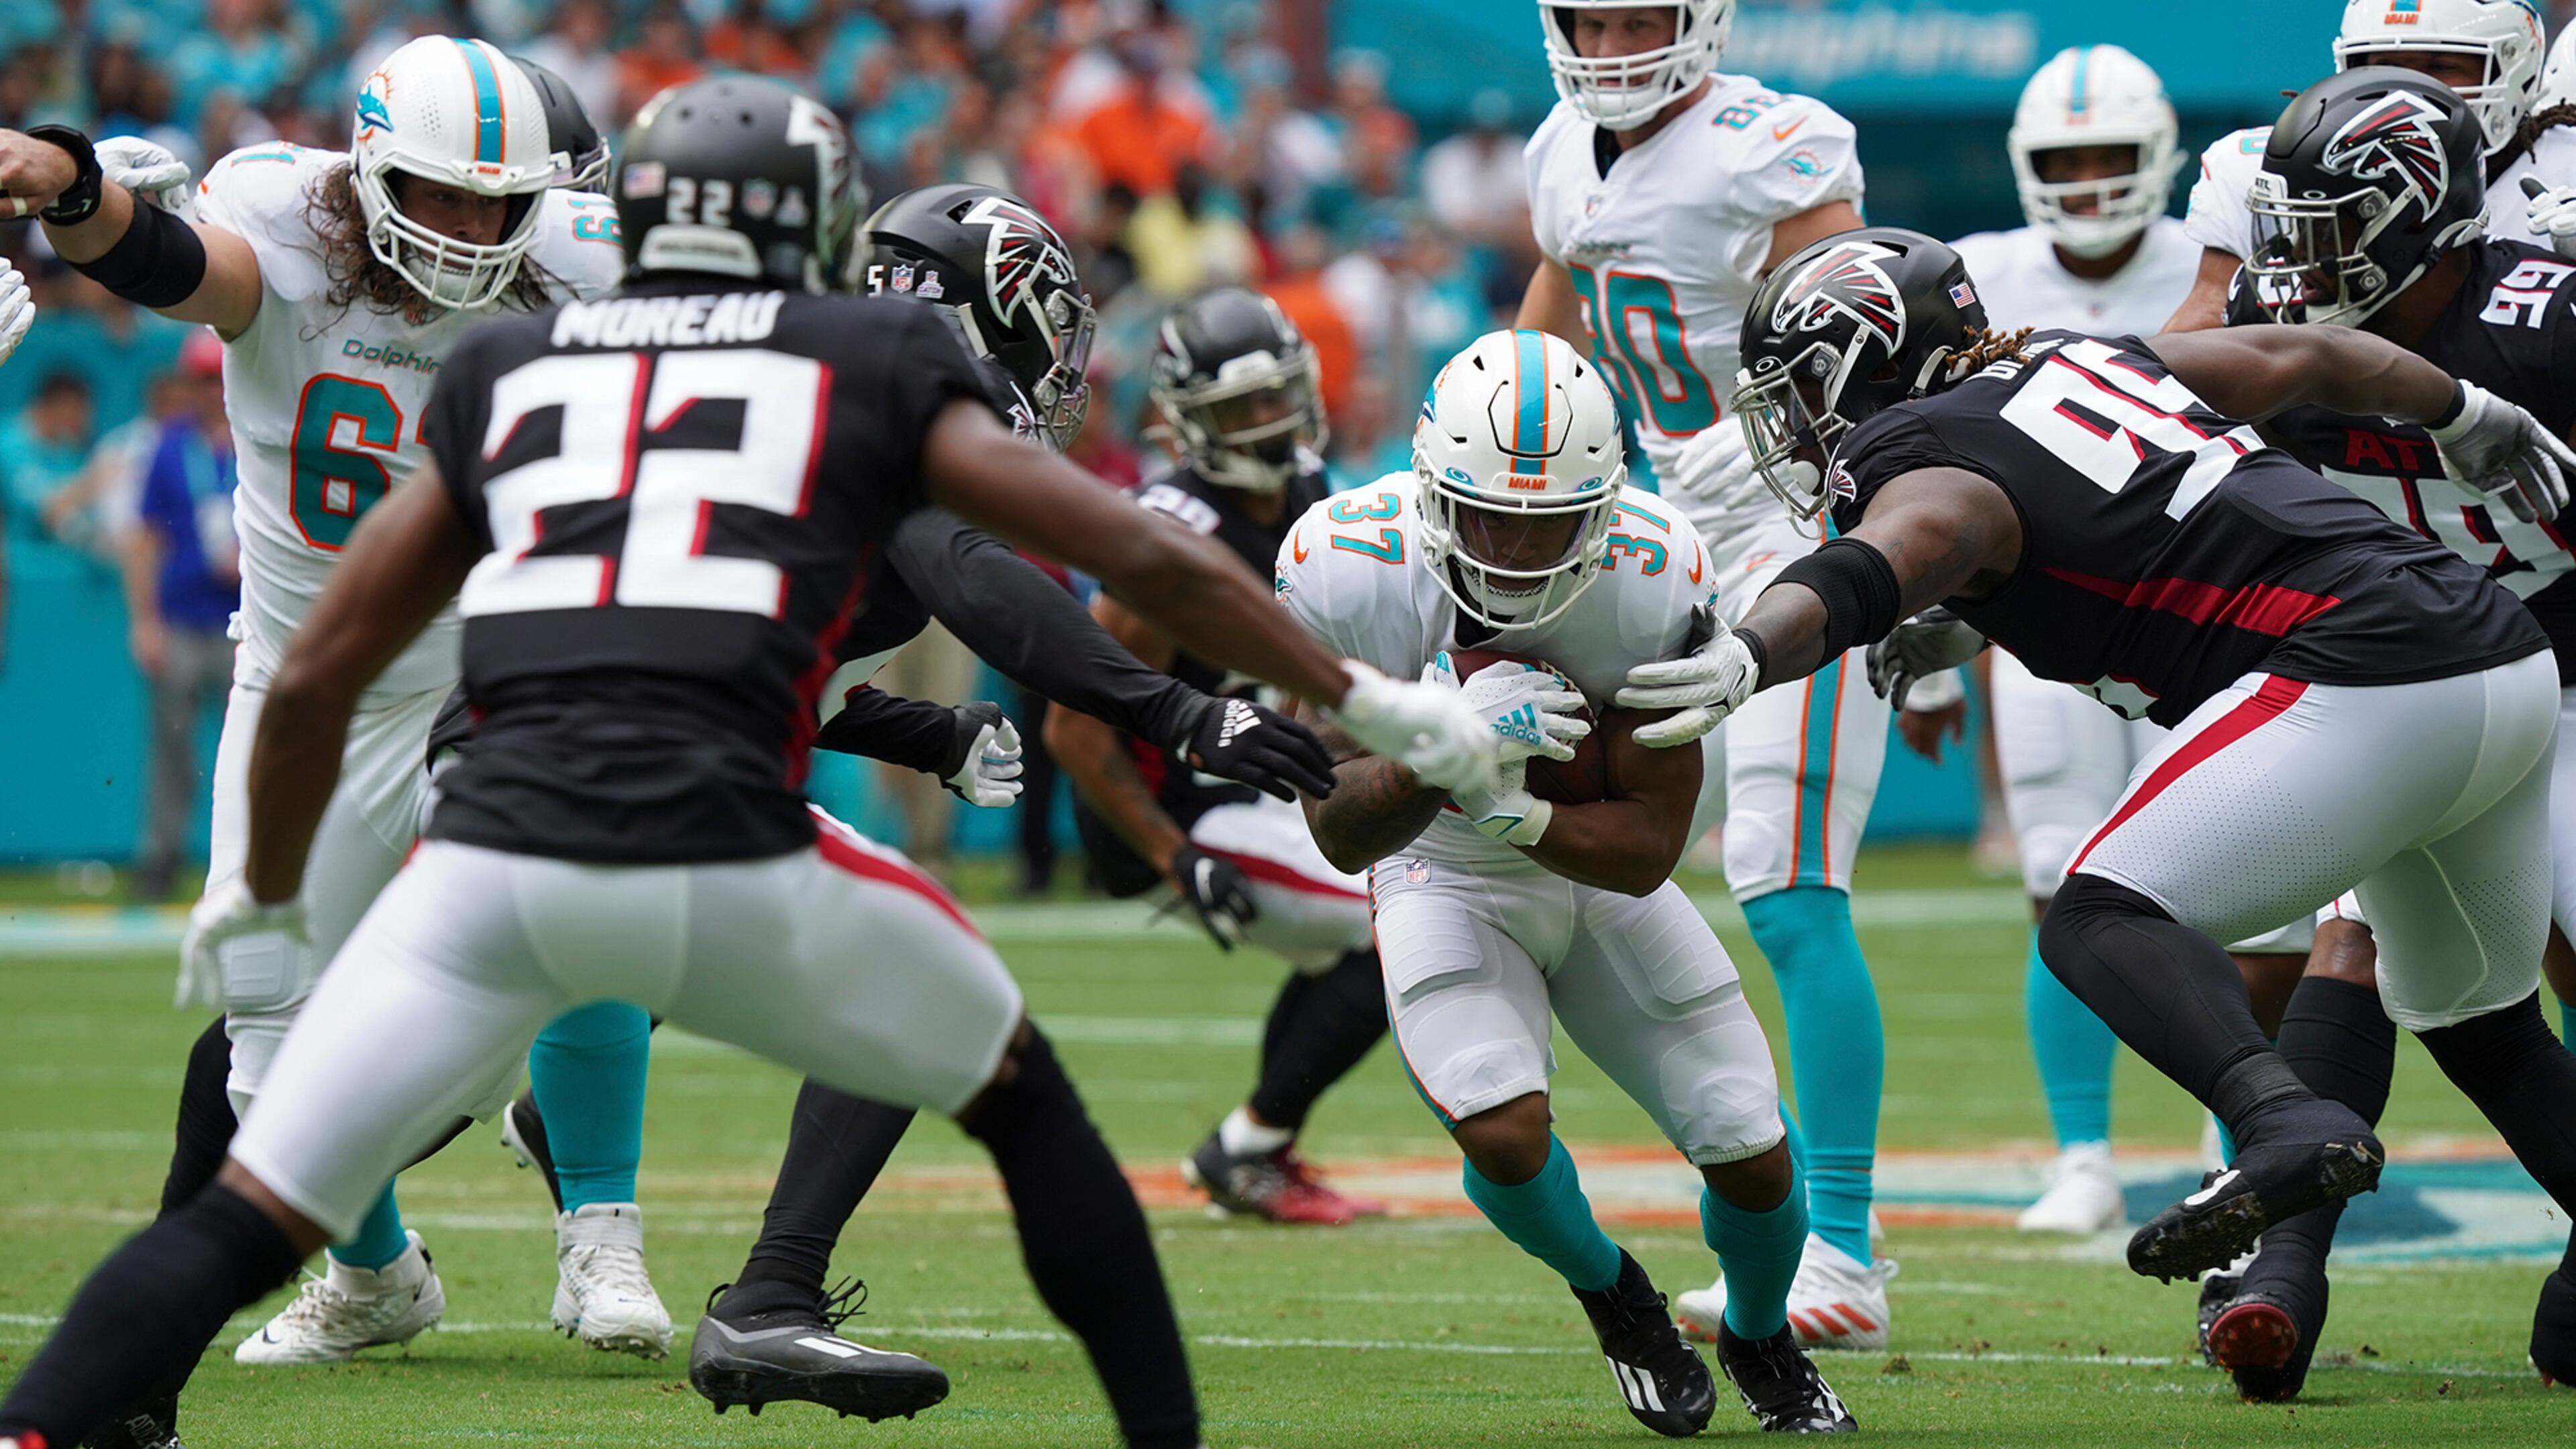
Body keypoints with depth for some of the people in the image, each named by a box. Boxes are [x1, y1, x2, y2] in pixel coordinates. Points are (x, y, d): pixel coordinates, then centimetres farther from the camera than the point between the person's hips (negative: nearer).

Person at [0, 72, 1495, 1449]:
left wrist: (264, 897, 40)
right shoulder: (877, 365, 17)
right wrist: (1367, 702, 24)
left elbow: (314, 681, 25)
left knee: (248, 1227, 7)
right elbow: (1147, 560, 13)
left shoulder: (505, 372, 23)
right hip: (726, 862, -2)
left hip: (491, 856, 2)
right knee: (1024, 1098, 24)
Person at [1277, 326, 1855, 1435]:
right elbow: (1343, 835, -24)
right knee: (1506, 1133, -26)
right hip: (1445, 885, -2)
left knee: (1751, 1154, -3)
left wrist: (1514, 814, -39)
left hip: (1602, 877, 2)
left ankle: (1760, 1341, 34)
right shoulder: (1346, 573, -29)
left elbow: (1650, 845, -20)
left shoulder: (1657, 584, -27)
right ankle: (1610, 1295, 10)